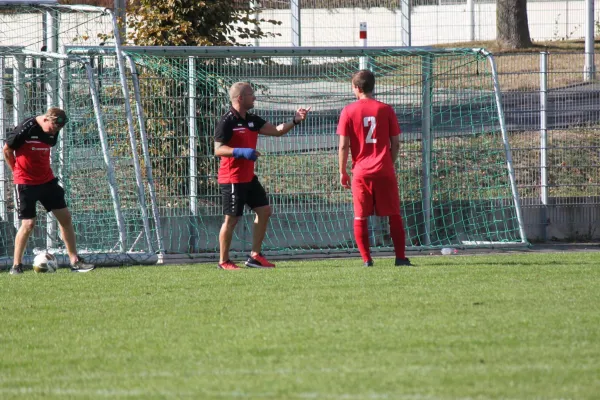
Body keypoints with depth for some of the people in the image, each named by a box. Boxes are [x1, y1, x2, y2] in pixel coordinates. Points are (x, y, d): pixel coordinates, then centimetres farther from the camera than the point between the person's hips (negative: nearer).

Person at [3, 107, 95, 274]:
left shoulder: (53, 132, 0)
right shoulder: (26, 129, -20)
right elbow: (7, 149, -7)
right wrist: (17, 171, 3)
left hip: (47, 180, 6)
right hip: (26, 183, -6)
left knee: (65, 217, 2)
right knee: (28, 223, -8)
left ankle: (74, 261, 9)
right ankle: (16, 265, 6)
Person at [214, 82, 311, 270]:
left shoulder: (252, 120, 10)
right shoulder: (227, 122, -14)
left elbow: (276, 130, 9)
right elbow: (218, 149, -18)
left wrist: (295, 121, -4)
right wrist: (241, 152, -30)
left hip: (248, 177, 9)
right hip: (232, 179, -9)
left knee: (264, 210, 7)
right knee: (231, 219, -4)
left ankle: (255, 255, 14)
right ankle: (223, 261, 6)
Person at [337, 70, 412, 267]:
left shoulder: (348, 111, -1)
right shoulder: (386, 110, 2)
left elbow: (343, 145, -4)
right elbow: (396, 143, 3)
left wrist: (342, 172, 4)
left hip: (361, 171, -1)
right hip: (384, 171, 1)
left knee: (360, 217, 6)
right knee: (394, 215, 7)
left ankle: (366, 259, 1)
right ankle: (401, 257, 3)